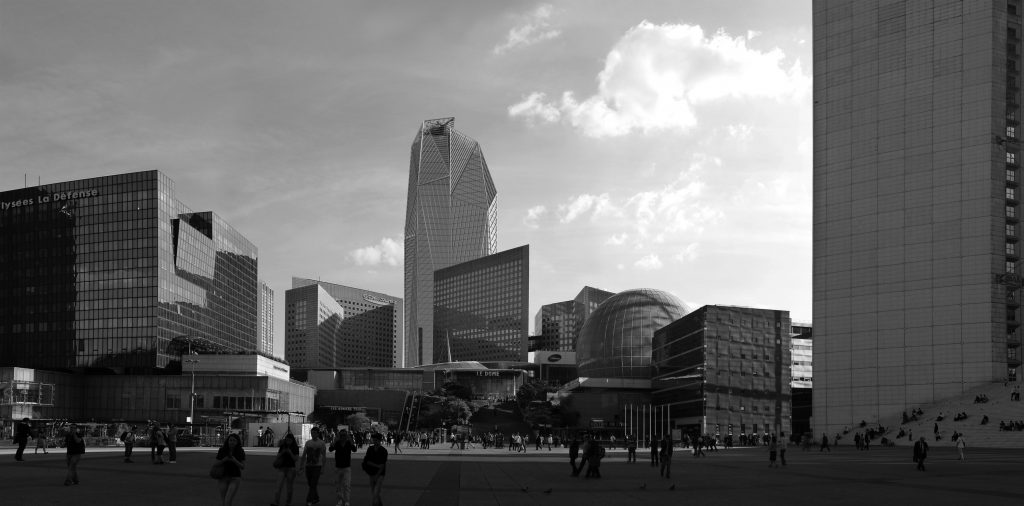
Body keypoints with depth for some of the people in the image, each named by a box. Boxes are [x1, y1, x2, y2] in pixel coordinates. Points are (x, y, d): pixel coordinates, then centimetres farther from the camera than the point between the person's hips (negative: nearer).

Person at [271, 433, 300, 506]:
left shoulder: (295, 448, 0)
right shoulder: (282, 446, 5)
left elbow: (296, 459, -6)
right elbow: (277, 457, 7)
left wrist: (290, 453, -18)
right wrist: (282, 452, -12)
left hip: (291, 468, -1)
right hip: (282, 468, 1)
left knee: (289, 487, 3)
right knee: (279, 486, -11)